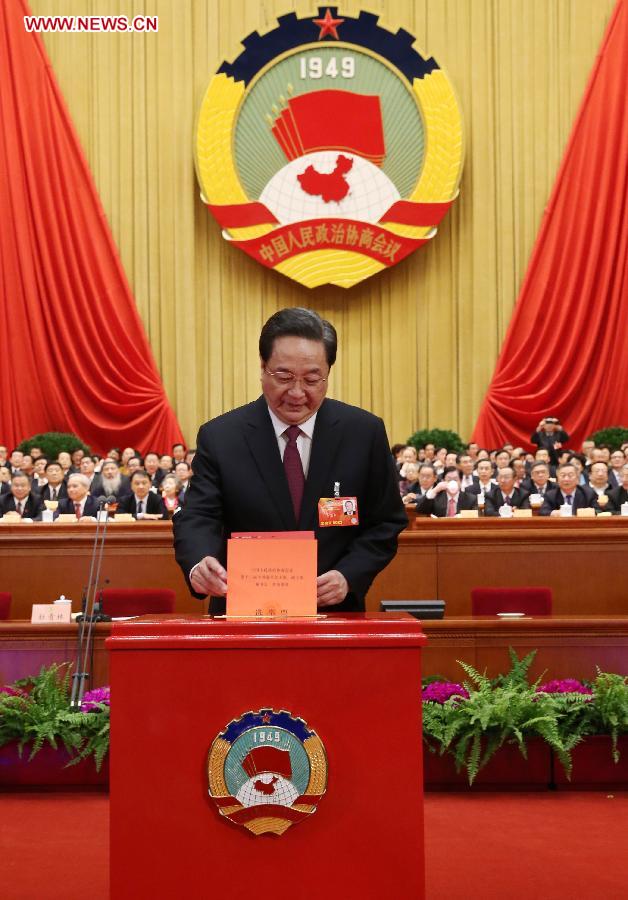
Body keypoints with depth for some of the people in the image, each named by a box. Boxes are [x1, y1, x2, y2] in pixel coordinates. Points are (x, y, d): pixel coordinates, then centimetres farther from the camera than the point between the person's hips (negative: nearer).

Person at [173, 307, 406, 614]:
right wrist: (199, 564, -29)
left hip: (334, 614, 0)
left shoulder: (365, 433, 3)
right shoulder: (219, 437, 1)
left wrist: (349, 576, -11)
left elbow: (386, 522, 6)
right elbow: (197, 517, -6)